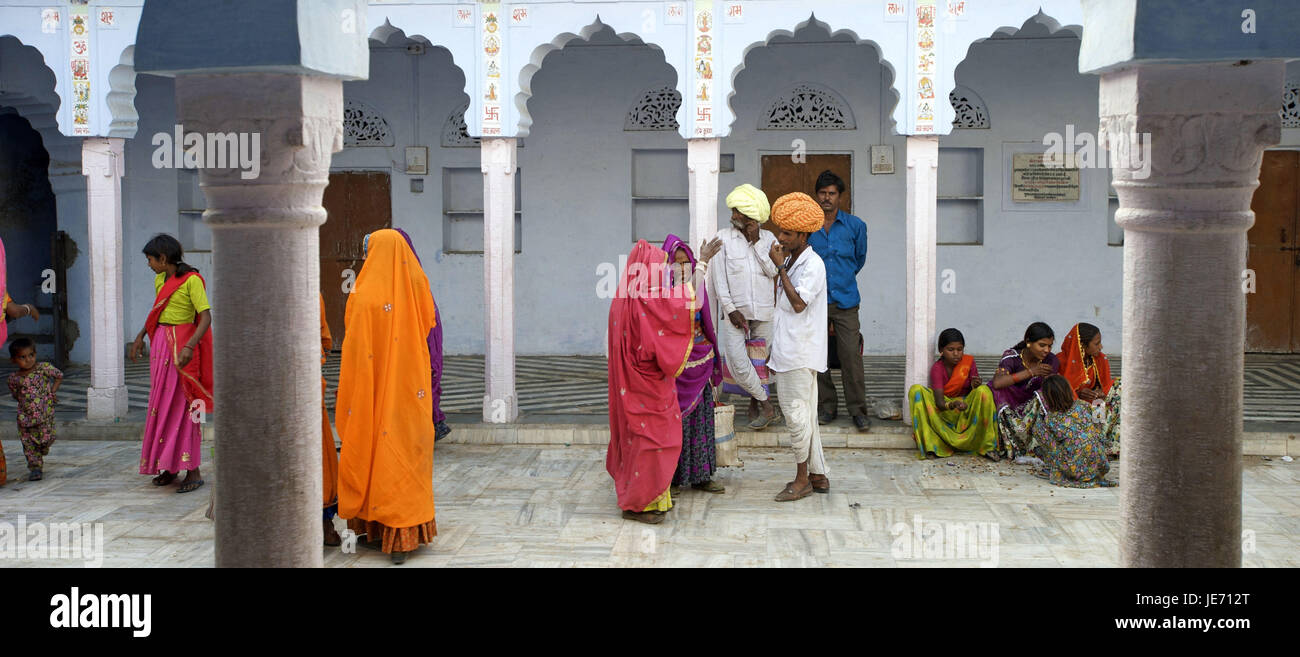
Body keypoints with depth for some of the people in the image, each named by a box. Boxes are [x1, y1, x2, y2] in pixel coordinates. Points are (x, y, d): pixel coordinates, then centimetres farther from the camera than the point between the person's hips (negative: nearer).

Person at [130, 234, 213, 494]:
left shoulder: (192, 280, -14)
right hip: (160, 344, 8)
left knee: (180, 405, -7)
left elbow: (206, 317, -20)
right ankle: (168, 467, 15)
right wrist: (141, 336, 24)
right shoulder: (160, 280, 10)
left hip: (181, 347, -8)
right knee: (161, 405, 8)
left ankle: (193, 470, -3)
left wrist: (190, 346, -31)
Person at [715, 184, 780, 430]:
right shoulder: (723, 238, 2)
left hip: (764, 313, 1)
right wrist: (730, 309, -9)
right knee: (738, 363, -11)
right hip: (735, 311, -1)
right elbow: (719, 277, -1)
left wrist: (756, 242, -11)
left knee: (760, 360, 7)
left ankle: (755, 402, 23)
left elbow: (773, 271, -5)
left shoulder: (768, 239, 6)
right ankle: (766, 404, 1)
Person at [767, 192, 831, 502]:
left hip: (800, 354, -9)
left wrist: (780, 268, -17)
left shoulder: (813, 264, -12)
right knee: (804, 415, 11)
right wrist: (776, 354, 21)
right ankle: (818, 476, 17)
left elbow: (798, 304, -23)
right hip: (786, 353, 9)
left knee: (796, 413, -5)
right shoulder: (788, 261, 15)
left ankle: (803, 478, 4)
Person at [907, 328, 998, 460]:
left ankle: (987, 446, -23)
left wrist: (976, 386, -28)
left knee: (984, 391, -29)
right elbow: (939, 402, -23)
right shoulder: (937, 368, -12)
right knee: (916, 390, -25)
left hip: (967, 410, 1)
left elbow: (977, 391, -4)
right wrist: (952, 405, -46)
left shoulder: (969, 362, -4)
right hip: (944, 410, -1)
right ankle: (930, 445, -29)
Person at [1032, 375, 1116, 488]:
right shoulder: (1083, 405, 0)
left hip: (1074, 469, -3)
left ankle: (1051, 469, 12)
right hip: (1098, 465, 3)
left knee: (1038, 427, 5)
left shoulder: (1049, 419, -7)